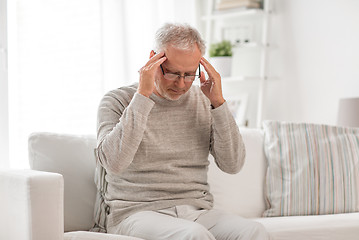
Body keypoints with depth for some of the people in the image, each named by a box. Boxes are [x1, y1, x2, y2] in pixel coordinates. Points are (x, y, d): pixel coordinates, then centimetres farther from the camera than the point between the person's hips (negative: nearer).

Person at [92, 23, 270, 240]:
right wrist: (142, 96, -18)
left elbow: (233, 164, 1)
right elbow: (114, 162, -18)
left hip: (196, 211, 4)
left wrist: (218, 102, -6)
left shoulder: (204, 103, 11)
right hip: (136, 212, -4)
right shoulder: (118, 101, 0)